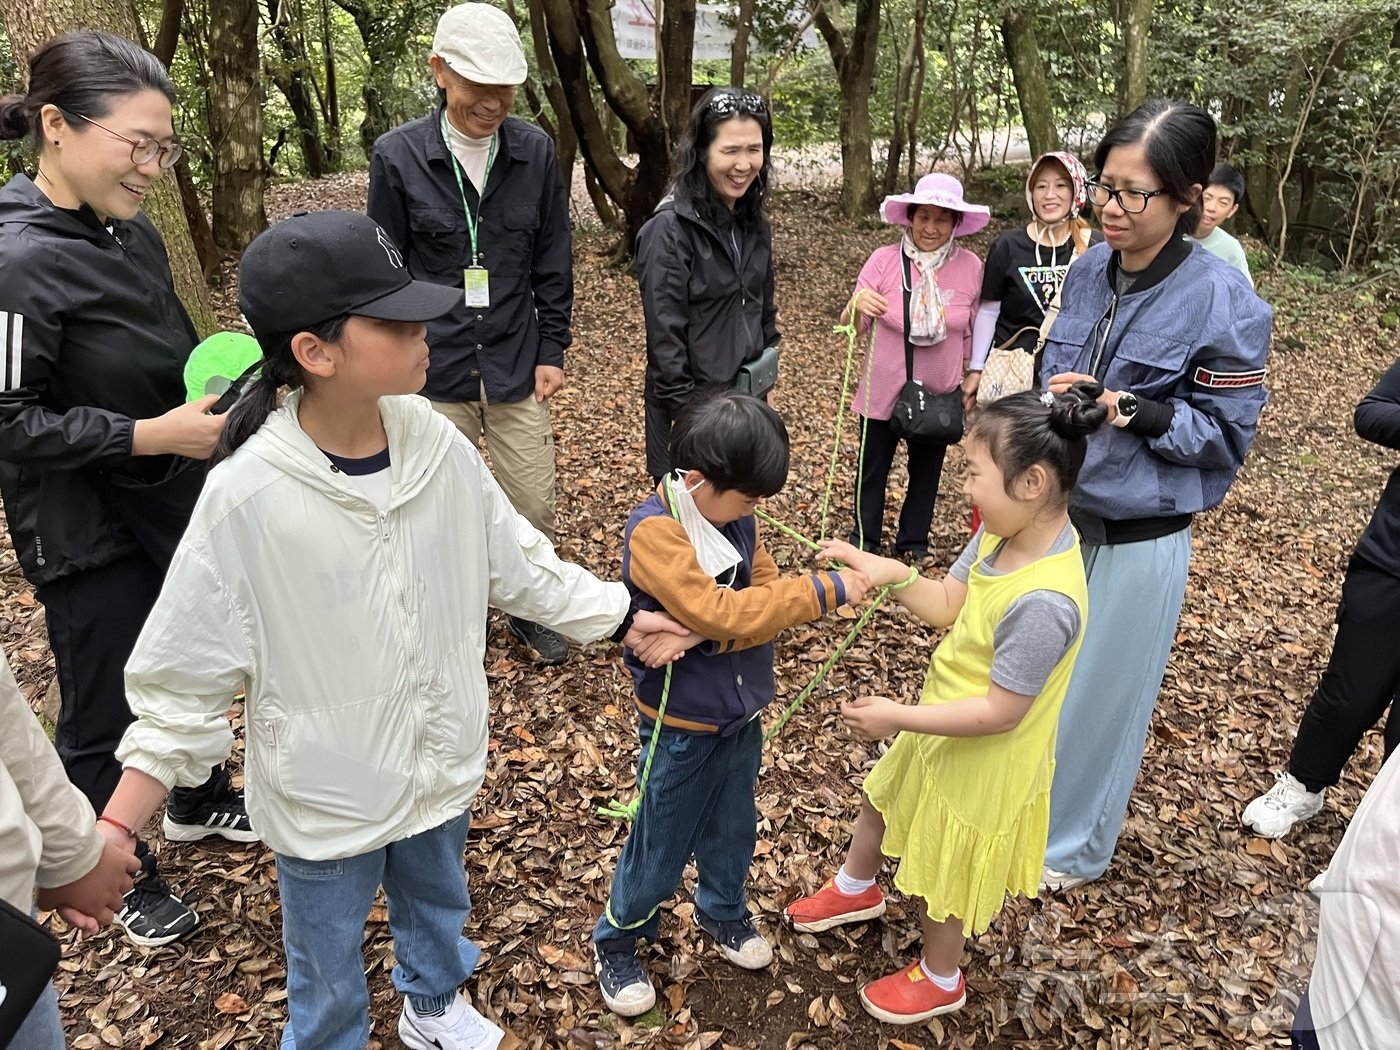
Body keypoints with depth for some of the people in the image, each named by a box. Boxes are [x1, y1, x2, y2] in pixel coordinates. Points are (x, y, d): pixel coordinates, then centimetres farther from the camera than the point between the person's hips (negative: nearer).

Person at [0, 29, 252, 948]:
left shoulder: (131, 233, 1)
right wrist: (149, 435, -25)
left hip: (177, 503, 8)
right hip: (88, 534, -7)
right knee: (107, 716, 11)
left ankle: (200, 803, 49)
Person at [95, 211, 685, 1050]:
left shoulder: (434, 443, -15)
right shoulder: (248, 497, -26)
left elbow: (517, 562, -1)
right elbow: (186, 677, -16)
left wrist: (624, 618, 2)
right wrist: (115, 830, -16)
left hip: (442, 761, 4)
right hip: (325, 795, -4)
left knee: (440, 908, 31)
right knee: (329, 979, 21)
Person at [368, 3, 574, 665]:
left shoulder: (535, 151, -2)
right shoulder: (398, 155, -6)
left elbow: (553, 264, 5)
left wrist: (552, 350, 4)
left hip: (517, 366, 2)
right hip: (433, 370, -1)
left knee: (534, 507, 8)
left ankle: (530, 611, 33)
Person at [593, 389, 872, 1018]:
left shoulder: (735, 516, -4)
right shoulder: (653, 531, -26)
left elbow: (763, 606, -8)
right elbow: (721, 613, -34)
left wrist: (697, 635, -26)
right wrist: (826, 590, -32)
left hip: (742, 714, 6)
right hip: (682, 725, -6)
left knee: (734, 830, 25)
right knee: (660, 849, 13)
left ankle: (723, 912, 52)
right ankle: (615, 943, 38)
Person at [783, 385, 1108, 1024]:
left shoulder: (1043, 602, -39)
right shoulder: (1001, 534, -13)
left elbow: (1001, 712, -31)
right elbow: (949, 604, -1)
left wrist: (898, 718, -26)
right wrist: (891, 574, -18)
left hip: (982, 762, -8)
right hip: (943, 723, 8)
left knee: (939, 872, 18)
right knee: (882, 796, 31)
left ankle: (939, 981, 49)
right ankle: (856, 889, 63)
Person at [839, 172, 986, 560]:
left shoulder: (970, 267, -9)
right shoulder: (885, 259, -14)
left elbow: (973, 333, 2)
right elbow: (850, 327, -13)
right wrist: (856, 305, -35)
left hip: (939, 394, 1)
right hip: (883, 390, -1)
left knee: (926, 470, 19)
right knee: (872, 467, 14)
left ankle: (914, 539, 41)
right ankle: (864, 537, 38)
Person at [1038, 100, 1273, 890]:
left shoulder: (1224, 302, -17)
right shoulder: (1088, 271, -2)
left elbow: (1227, 432, -13)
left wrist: (1130, 411, -26)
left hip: (1140, 536, -5)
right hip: (1056, 511, 5)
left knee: (1104, 693, 12)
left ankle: (1074, 844, 36)